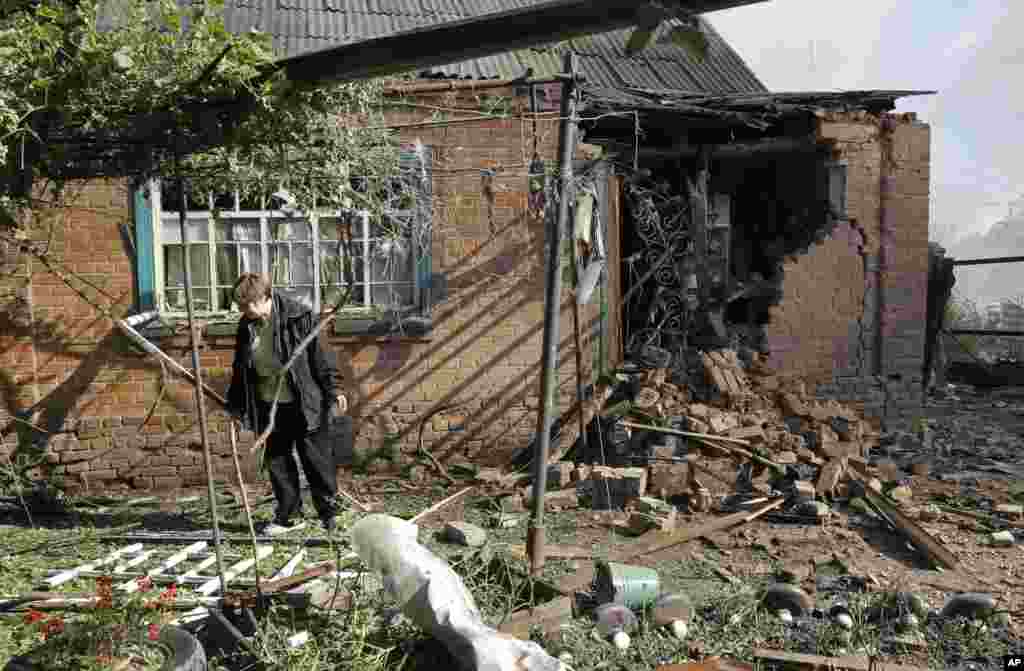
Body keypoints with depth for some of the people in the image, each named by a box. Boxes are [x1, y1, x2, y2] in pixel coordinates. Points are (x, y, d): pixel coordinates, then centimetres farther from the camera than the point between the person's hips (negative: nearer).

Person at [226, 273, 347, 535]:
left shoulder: (297, 316, -13)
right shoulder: (246, 326, 4)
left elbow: (319, 355, -10)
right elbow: (240, 367, 14)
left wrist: (333, 388, -9)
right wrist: (236, 403, 14)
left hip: (302, 402, -6)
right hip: (269, 405, 6)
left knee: (314, 457, 3)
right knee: (277, 459, 11)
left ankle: (329, 512, 17)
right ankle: (289, 515, 24)